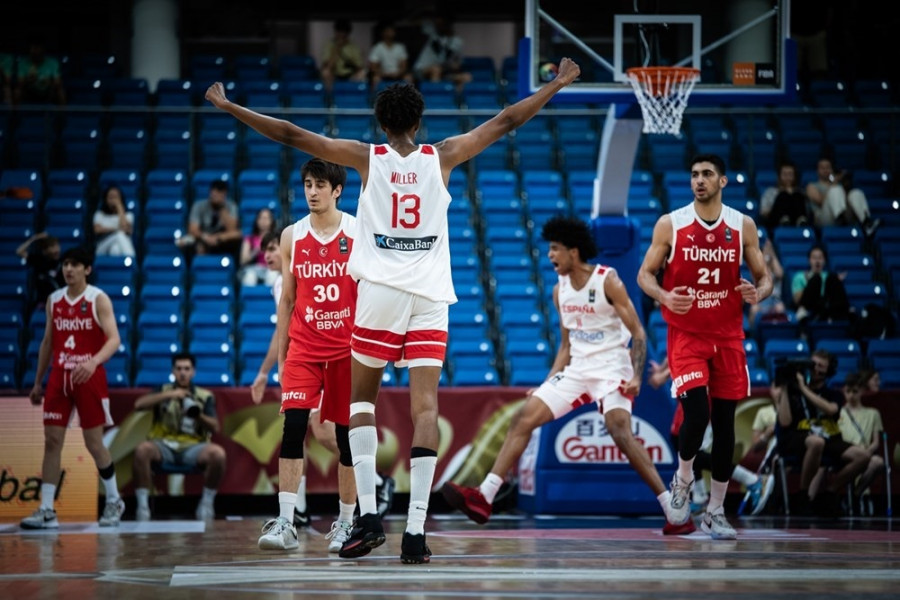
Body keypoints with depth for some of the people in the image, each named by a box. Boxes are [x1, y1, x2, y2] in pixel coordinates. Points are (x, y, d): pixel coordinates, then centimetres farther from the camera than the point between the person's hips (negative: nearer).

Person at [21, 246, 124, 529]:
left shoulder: (98, 299, -8)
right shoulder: (54, 300, 9)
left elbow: (114, 339, -17)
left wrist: (94, 361, -36)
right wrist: (38, 382, 16)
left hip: (89, 378, -5)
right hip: (59, 378, 5)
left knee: (94, 442, 1)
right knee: (52, 440, -2)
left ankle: (114, 501, 20)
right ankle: (46, 511, -3)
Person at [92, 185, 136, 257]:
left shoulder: (128, 215, 16)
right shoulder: (100, 214, 18)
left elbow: (124, 228, -9)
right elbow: (97, 230, -3)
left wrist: (119, 207, -1)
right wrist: (116, 229, -11)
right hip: (104, 249, -1)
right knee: (119, 235, -35)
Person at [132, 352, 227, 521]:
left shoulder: (205, 396, 13)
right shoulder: (164, 391, 14)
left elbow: (215, 428, 4)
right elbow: (139, 404, -3)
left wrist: (198, 415, -16)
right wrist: (169, 395, -12)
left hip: (192, 448, 0)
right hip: (164, 447, 0)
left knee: (218, 453, -31)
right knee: (142, 449, -34)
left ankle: (207, 503, -11)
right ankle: (142, 505, -27)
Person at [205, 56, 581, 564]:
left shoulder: (366, 157, 6)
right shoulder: (442, 157, 8)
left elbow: (291, 134, 6)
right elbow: (506, 122, 15)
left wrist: (229, 106, 14)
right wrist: (559, 84, 25)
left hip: (380, 291, 0)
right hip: (430, 294, 1)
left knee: (362, 399, 14)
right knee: (425, 406, -4)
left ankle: (369, 514, -1)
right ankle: (416, 531, -13)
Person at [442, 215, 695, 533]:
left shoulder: (608, 281, -10)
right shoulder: (560, 290, 10)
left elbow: (638, 334, -11)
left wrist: (636, 377, -24)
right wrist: (548, 383, 12)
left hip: (611, 370, -7)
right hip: (577, 370, 7)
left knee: (621, 433, -27)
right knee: (524, 417, -4)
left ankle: (676, 512, -23)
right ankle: (483, 498, -5)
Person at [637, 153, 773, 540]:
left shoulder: (743, 226, 1)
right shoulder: (670, 225, -4)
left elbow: (764, 278, 8)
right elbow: (645, 274, 1)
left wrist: (758, 293, -16)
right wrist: (663, 296, -20)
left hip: (727, 337, 3)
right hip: (685, 335, -3)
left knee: (724, 425, 5)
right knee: (696, 413, -19)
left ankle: (715, 512, 16)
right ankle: (683, 479, 12)